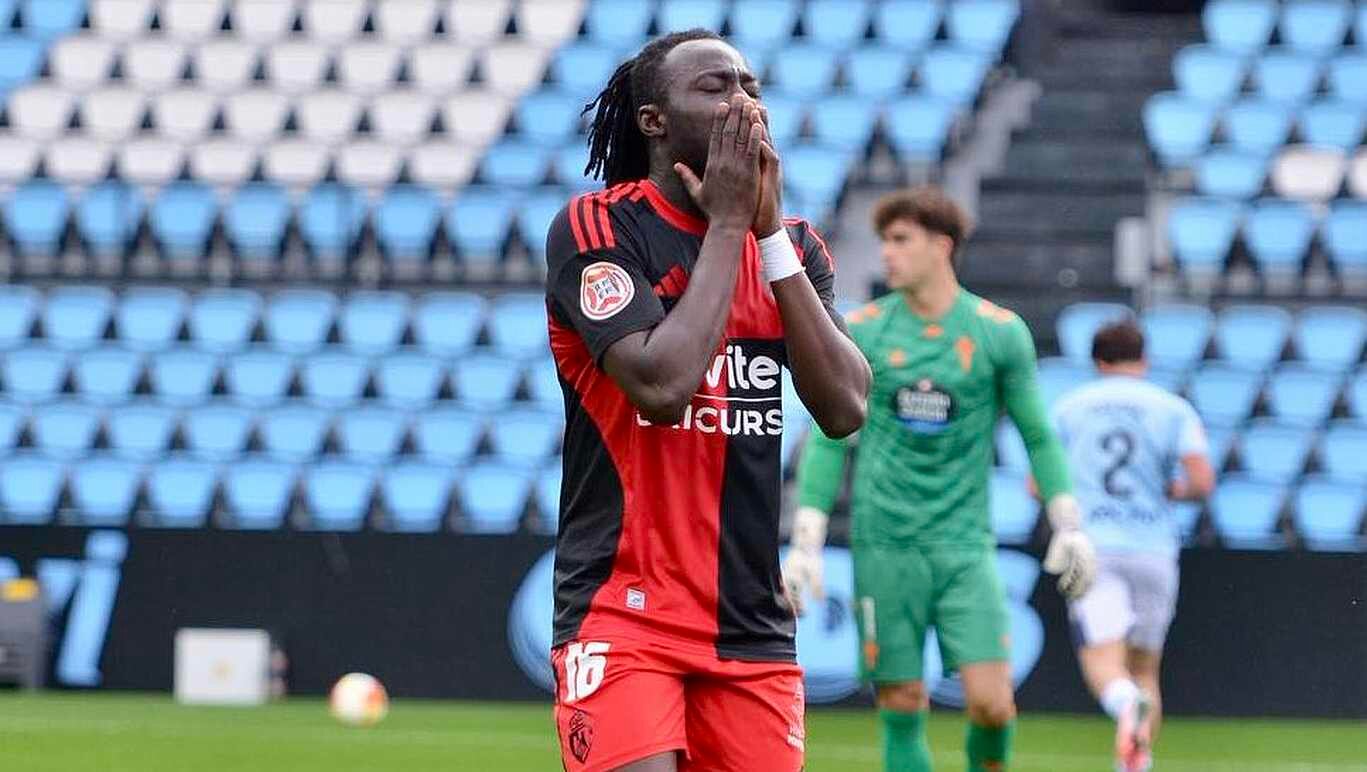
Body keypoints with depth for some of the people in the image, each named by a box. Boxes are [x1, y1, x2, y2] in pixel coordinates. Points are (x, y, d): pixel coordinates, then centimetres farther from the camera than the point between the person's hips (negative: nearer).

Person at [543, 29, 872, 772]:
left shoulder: (792, 244, 10)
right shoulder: (595, 228, -6)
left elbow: (844, 408, -4)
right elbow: (662, 385, -21)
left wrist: (769, 229, -6)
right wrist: (727, 222, -12)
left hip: (753, 622, 5)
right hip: (625, 616, -5)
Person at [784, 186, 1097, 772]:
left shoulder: (999, 333, 2)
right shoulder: (862, 332, 3)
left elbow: (1038, 434, 11)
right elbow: (828, 442, 7)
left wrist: (1069, 527, 7)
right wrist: (805, 542, 1)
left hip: (965, 542, -1)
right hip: (884, 545, 1)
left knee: (991, 704, -11)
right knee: (902, 708, -1)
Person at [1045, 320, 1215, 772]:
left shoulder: (1069, 408, 9)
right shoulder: (1174, 409, 6)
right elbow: (1202, 483, -6)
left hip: (1091, 549, -1)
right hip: (1153, 549, 1)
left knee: (1104, 665, -11)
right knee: (1144, 665, 14)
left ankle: (1126, 702, -44)